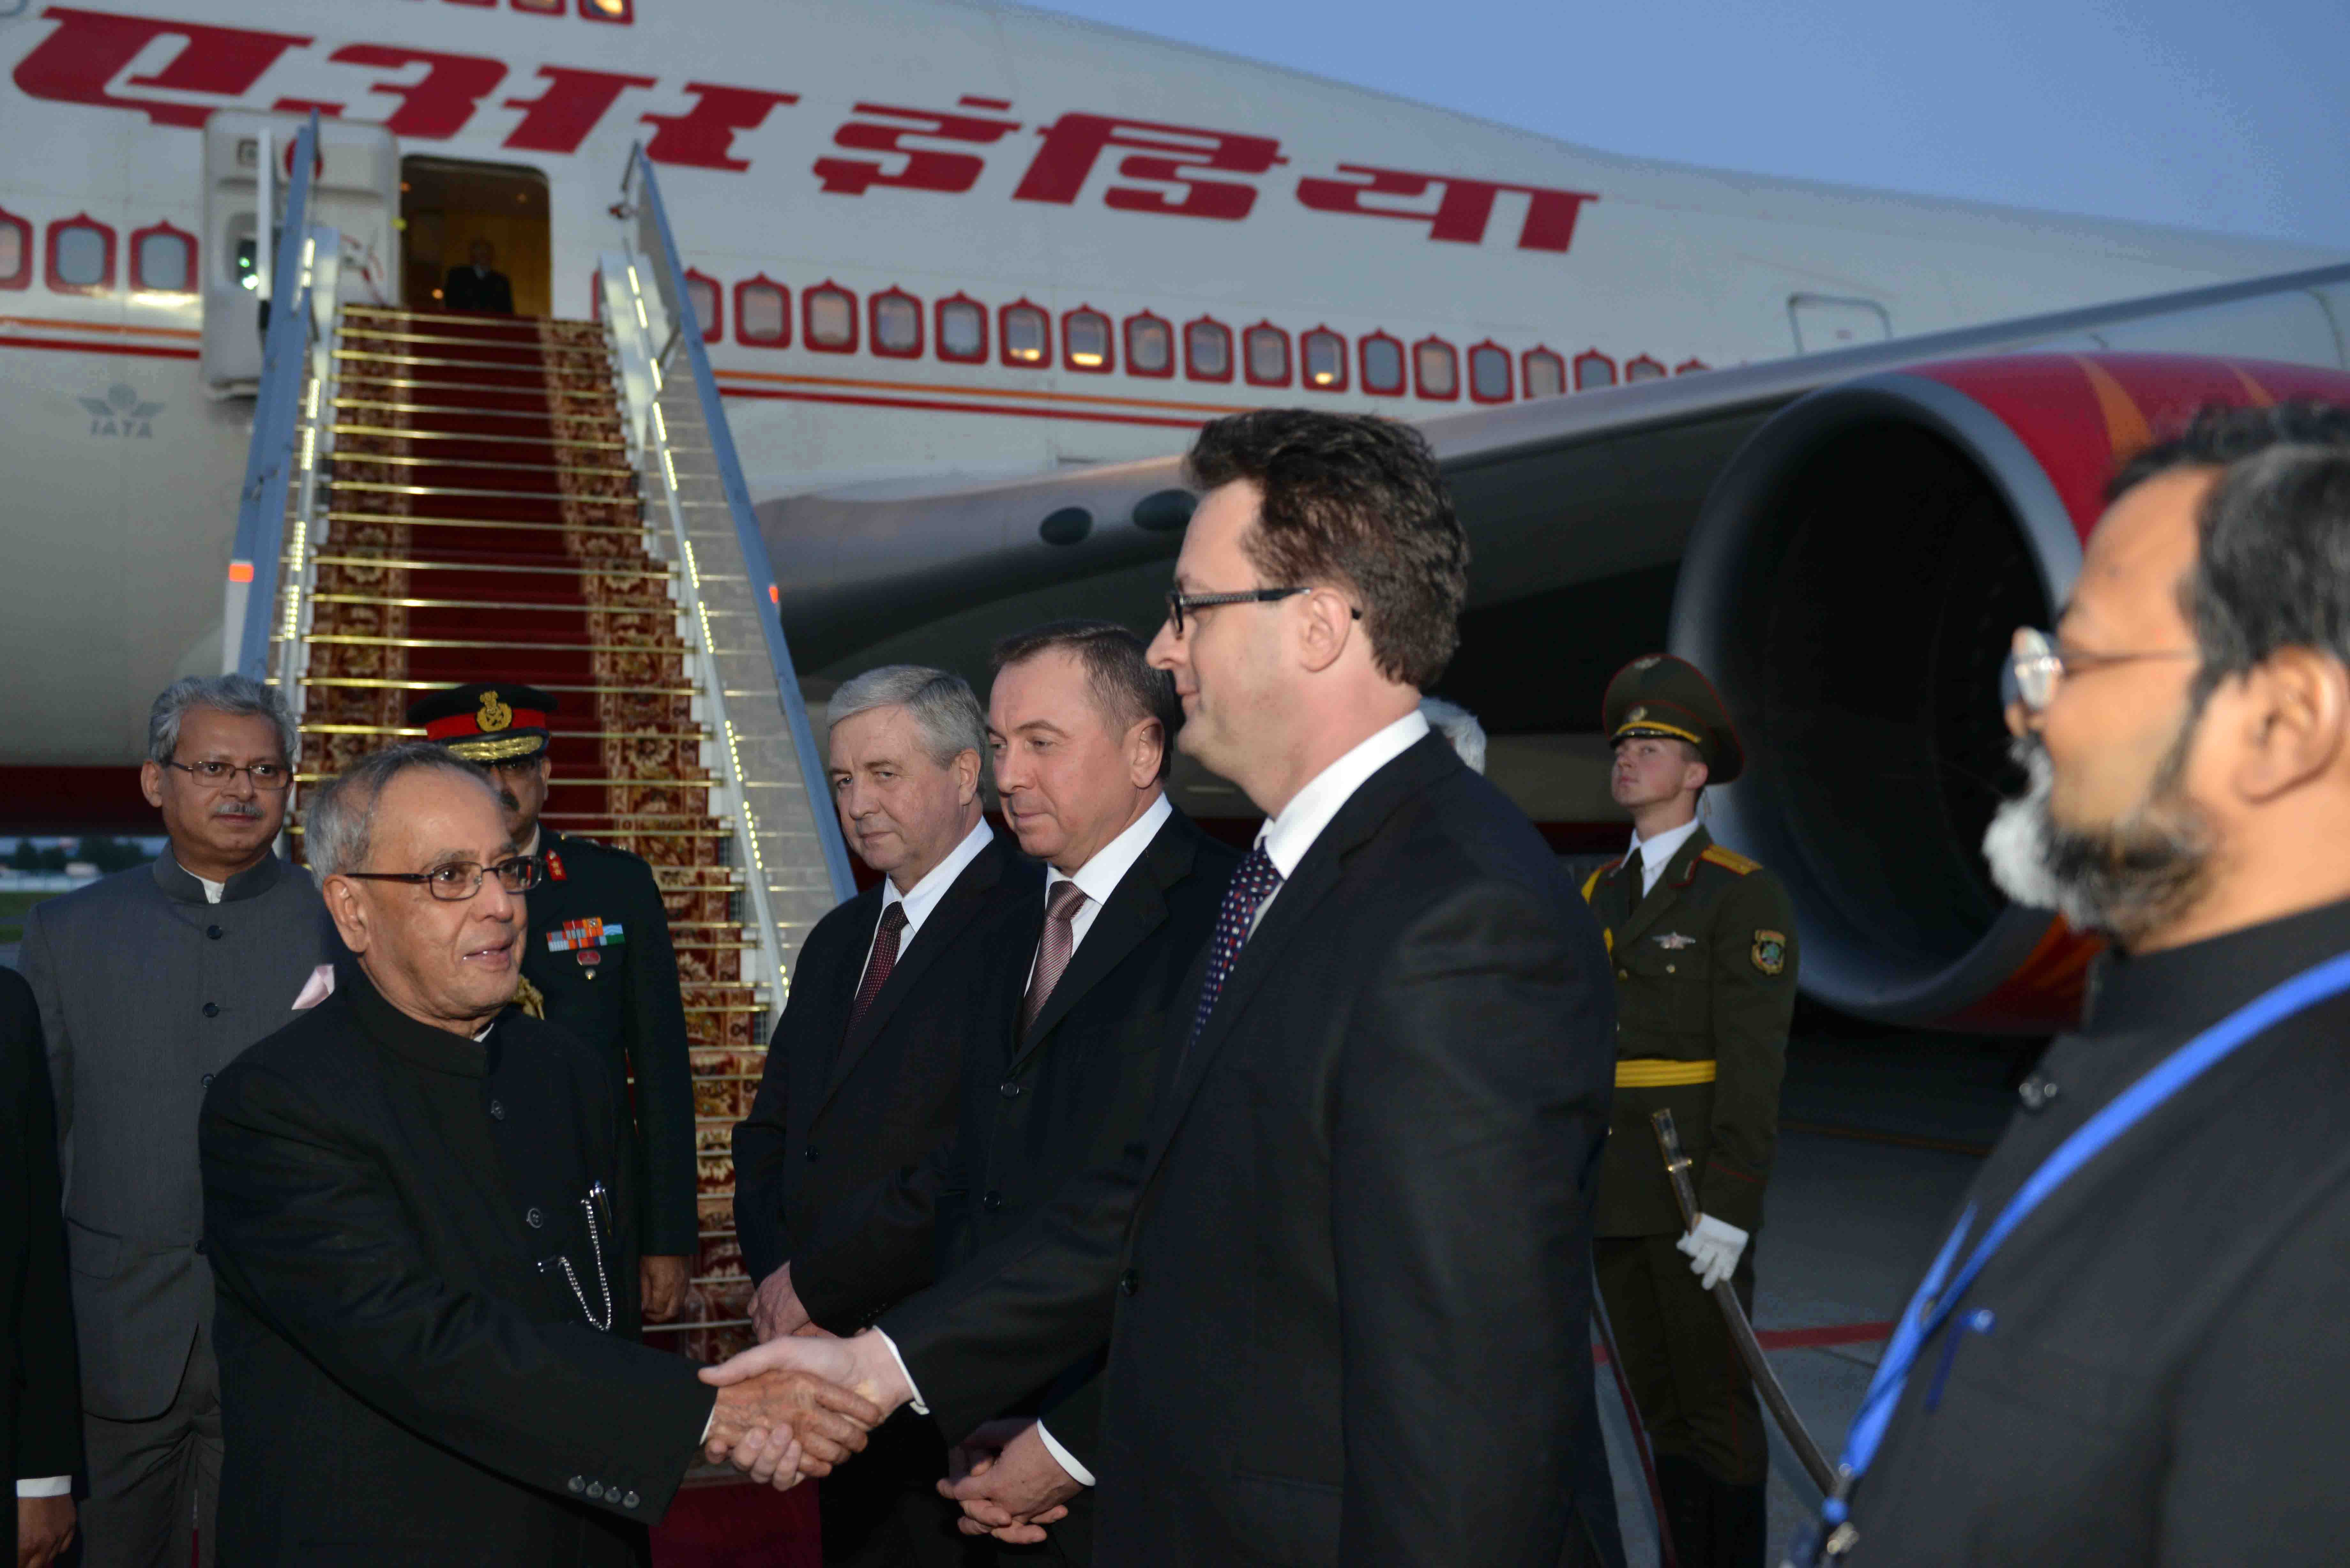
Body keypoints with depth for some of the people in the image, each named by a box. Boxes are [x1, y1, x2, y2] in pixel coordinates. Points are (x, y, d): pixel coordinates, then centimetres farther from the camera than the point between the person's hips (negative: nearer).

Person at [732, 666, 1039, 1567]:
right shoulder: (839, 939, 15)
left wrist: (818, 1281, -16)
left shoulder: (1025, 920, -14)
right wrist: (776, 1278, -1)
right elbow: (769, 1134, 17)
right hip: (834, 1359, 8)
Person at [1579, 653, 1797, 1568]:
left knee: (1717, 1405, 0)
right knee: (1659, 1405, 12)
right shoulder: (1598, 897, 13)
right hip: (1612, 1197, 7)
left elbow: (1754, 1063, -14)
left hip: (1700, 1195, -6)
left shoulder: (1744, 897, -8)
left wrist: (1730, 1208, -20)